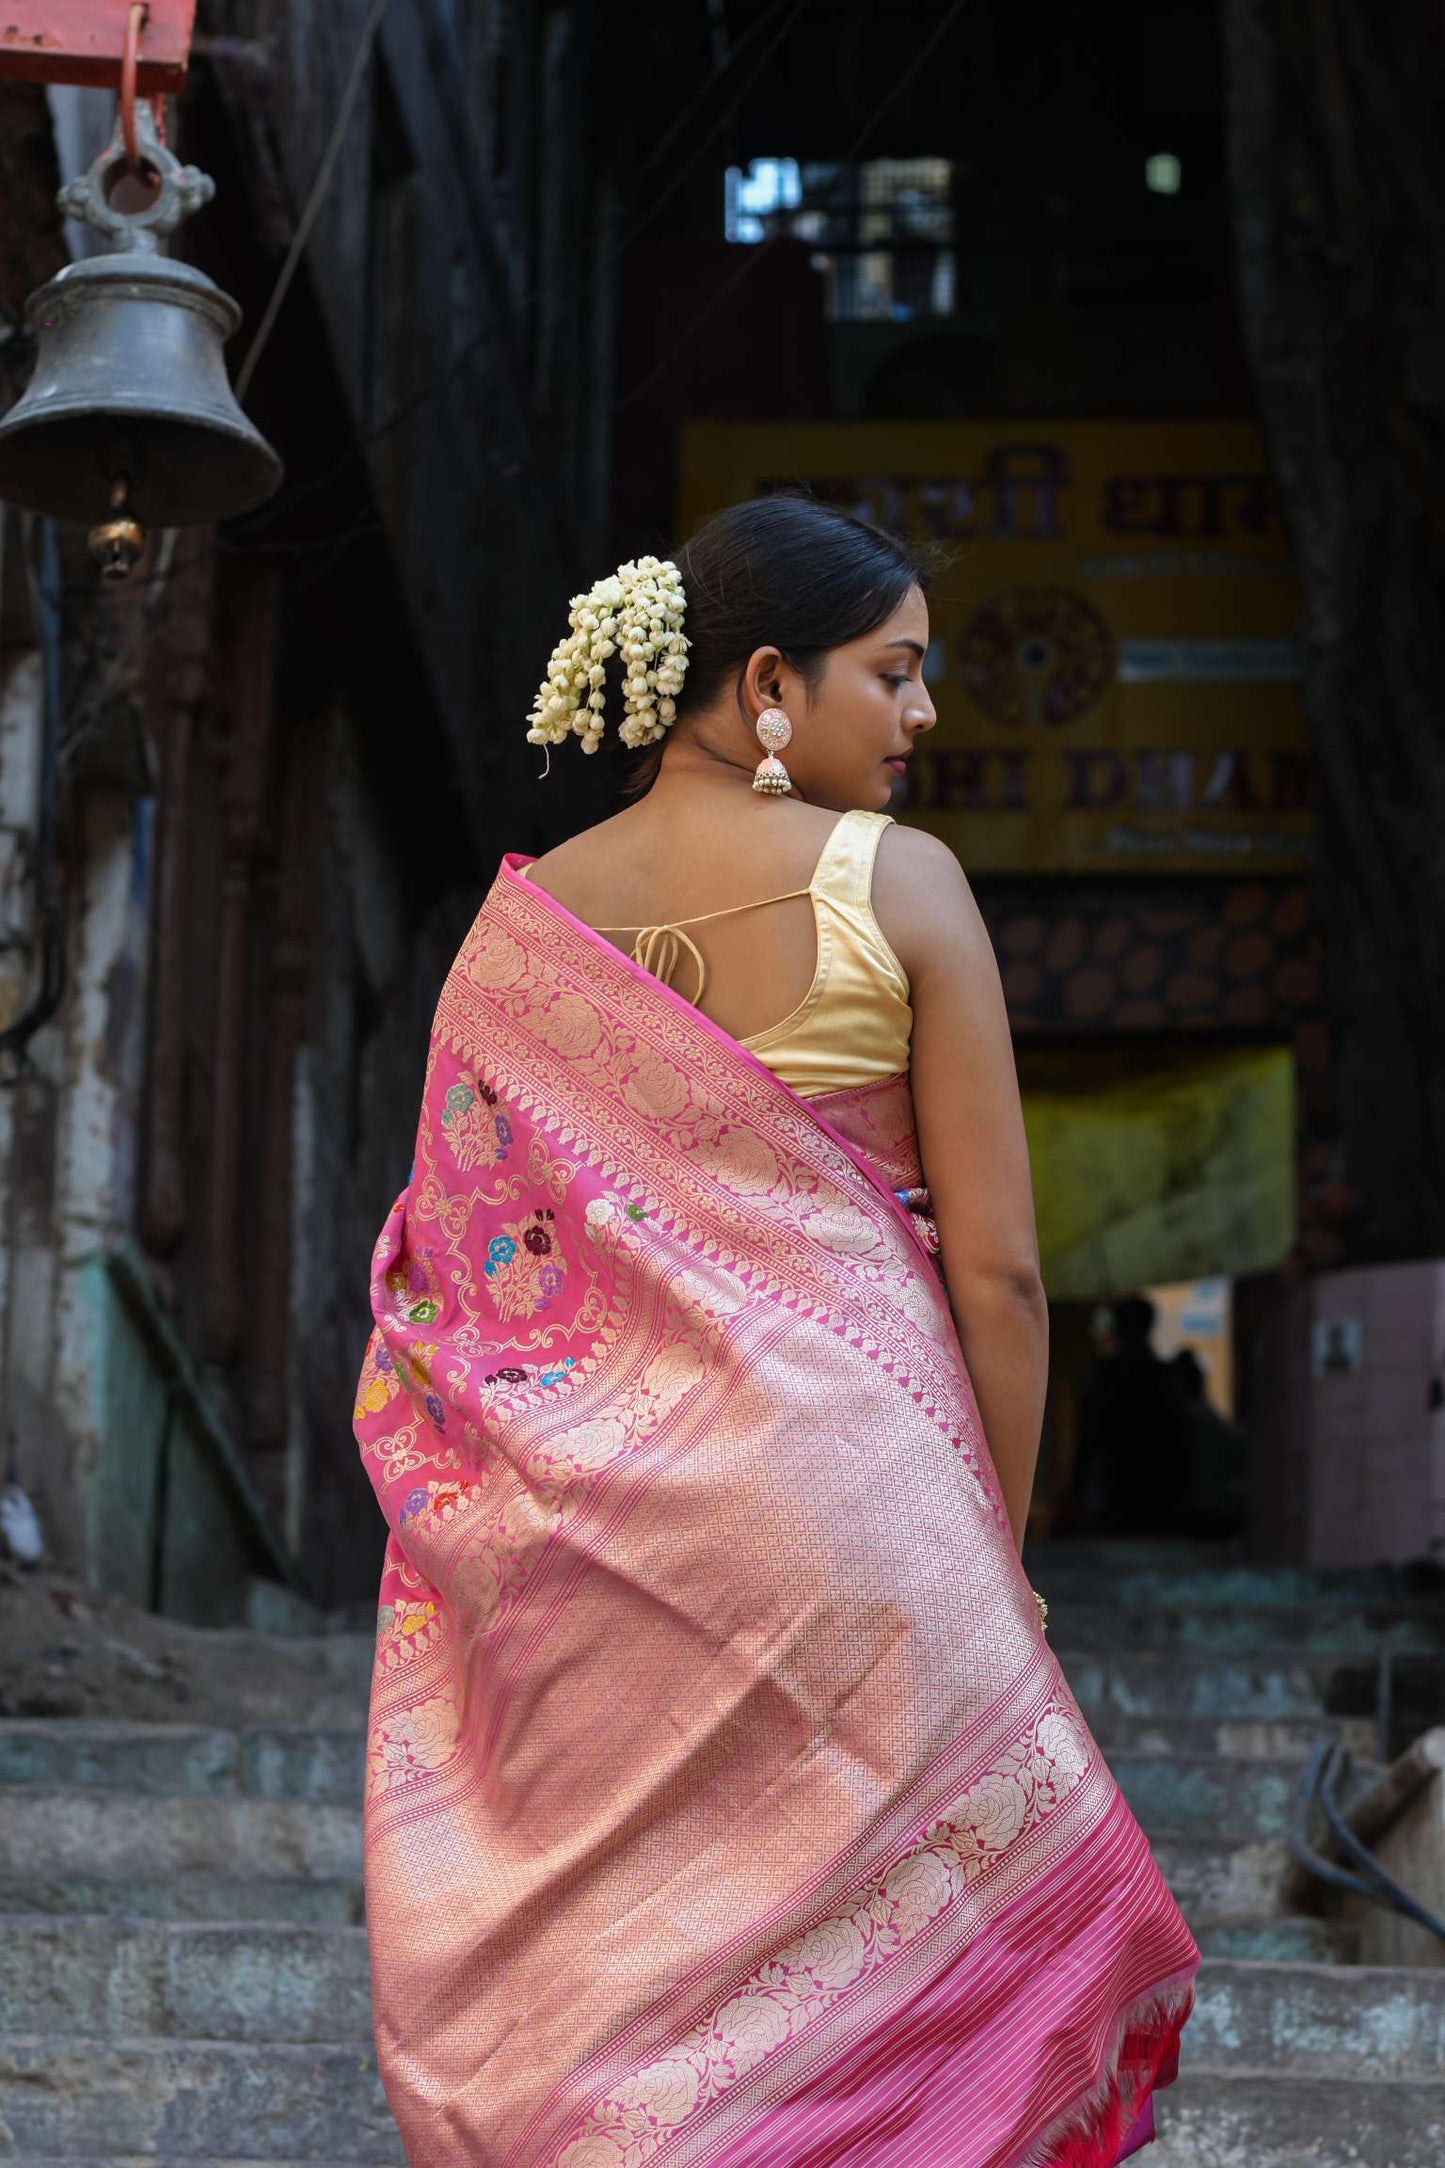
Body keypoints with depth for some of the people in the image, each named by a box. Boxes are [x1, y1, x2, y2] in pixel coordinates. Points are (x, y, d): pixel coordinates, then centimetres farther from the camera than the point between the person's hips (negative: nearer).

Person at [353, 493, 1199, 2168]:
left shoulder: (521, 919, 5)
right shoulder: (897, 888, -6)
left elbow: (465, 1274, 7)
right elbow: (995, 1271, -6)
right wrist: (1000, 1548, 5)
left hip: (602, 1515, 4)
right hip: (853, 1466, -4)